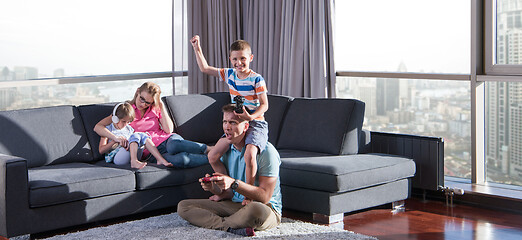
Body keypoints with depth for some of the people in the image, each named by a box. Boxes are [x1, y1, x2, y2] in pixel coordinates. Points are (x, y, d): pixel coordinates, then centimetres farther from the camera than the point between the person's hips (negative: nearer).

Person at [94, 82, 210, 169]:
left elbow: (168, 130, 0)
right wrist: (116, 137, -22)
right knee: (179, 160, -38)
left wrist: (161, 106, 0)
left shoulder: (155, 109, 14)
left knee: (174, 145, -40)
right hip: (153, 153, -2)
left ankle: (210, 149, -29)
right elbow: (98, 127, -3)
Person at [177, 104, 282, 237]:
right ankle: (231, 227, -24)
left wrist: (234, 183, -31)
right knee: (183, 206, -7)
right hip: (234, 204, 7)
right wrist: (214, 188, -16)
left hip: (268, 208, -7)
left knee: (257, 210, -45)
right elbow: (229, 194, 8)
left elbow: (265, 197, -20)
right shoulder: (226, 149, 7)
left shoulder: (266, 151, -15)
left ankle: (215, 223, -18)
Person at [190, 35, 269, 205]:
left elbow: (264, 105, -13)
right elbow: (205, 68, 12)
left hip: (255, 123, -7)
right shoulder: (229, 75, 7)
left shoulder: (256, 79, -10)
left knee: (249, 155, -33)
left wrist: (251, 116, -30)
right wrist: (197, 48, 5)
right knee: (213, 157, -1)